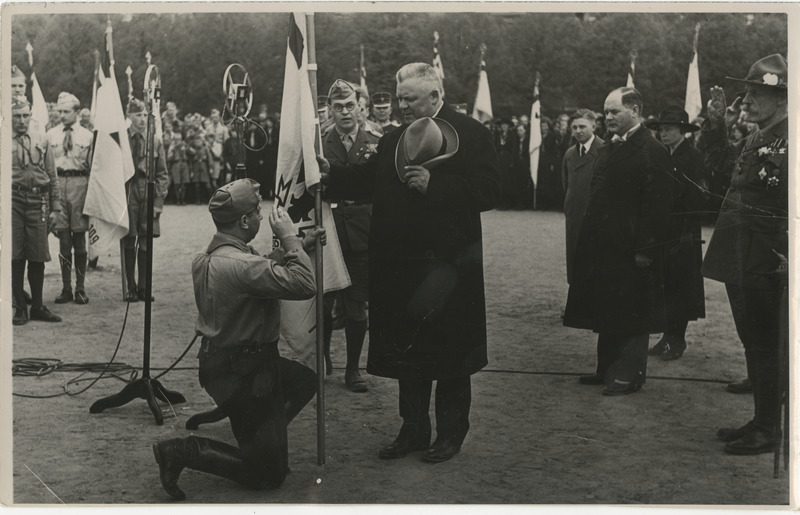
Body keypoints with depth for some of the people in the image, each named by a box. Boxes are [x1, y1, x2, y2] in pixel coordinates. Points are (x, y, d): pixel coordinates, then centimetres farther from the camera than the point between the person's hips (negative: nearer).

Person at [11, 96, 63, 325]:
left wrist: (55, 208, 9)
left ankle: (38, 306, 16)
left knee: (38, 258, 4)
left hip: (38, 203, 2)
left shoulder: (41, 143, 12)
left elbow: (53, 178, 13)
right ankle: (20, 308, 10)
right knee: (15, 258, 0)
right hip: (13, 202, -2)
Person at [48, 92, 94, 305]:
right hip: (58, 183, 1)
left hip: (80, 183, -1)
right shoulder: (51, 135, 7)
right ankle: (66, 289, 10)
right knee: (63, 240, 4)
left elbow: (93, 167, 6)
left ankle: (80, 288, 10)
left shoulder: (87, 136, 4)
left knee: (80, 239, 3)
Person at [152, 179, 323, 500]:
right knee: (268, 474, 2)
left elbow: (265, 272, 17)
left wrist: (295, 247, 11)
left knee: (305, 381, 28)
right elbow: (304, 285, -32)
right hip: (243, 374, -10)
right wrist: (289, 239, -22)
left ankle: (261, 436, 22)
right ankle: (182, 451, -4)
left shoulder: (206, 257, 2)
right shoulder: (240, 264, -29)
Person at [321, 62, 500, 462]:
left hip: (447, 264, -5)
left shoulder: (470, 135, -5)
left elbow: (488, 192, -13)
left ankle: (451, 433, 19)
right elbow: (366, 181, 9)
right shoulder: (392, 141, 14)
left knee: (449, 352, 5)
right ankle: (413, 430, 25)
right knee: (407, 352, 12)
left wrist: (433, 184, -19)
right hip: (401, 264, 6)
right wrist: (330, 175, -7)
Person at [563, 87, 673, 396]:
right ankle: (608, 369, 25)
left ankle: (629, 375, 9)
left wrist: (645, 249, -21)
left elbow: (656, 205, -18)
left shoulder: (651, 152, -13)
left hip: (631, 250, -9)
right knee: (607, 312, 15)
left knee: (631, 312, 0)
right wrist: (589, 238, 14)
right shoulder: (608, 150, 15)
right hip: (604, 246, 9)